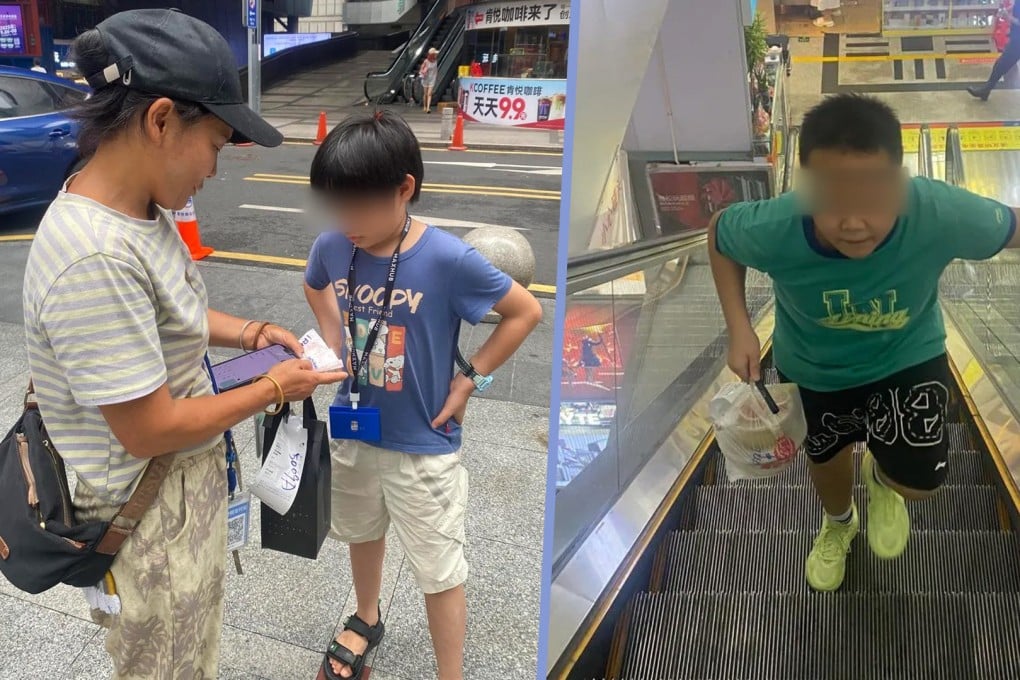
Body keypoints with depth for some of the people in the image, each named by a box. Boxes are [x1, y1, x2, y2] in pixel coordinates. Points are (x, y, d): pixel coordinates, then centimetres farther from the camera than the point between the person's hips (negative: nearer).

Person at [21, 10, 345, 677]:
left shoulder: (140, 209, -4)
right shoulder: (96, 258, -33)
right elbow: (149, 429, -27)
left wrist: (248, 332, 1)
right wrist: (272, 388, -16)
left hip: (190, 482, 9)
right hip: (147, 524, -8)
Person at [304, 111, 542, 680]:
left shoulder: (447, 260, -26)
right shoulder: (333, 247, -12)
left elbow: (526, 312, -14)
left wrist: (470, 378, -14)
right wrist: (335, 346, 1)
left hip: (423, 446, -5)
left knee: (440, 572, 9)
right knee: (362, 534, 29)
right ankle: (367, 621, 57)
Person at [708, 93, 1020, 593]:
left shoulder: (942, 214, -38)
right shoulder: (773, 230, -37)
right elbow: (719, 234, -14)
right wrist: (739, 328, -22)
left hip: (907, 355, 0)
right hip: (810, 366, 1)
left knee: (919, 481, -14)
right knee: (826, 458, 24)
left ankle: (881, 477, 29)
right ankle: (838, 524, 63)